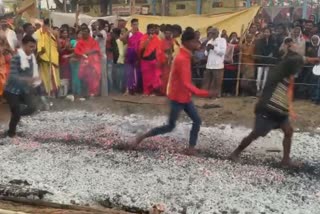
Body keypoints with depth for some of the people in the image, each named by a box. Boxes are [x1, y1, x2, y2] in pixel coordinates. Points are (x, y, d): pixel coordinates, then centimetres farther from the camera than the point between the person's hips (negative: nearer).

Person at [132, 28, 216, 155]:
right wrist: (204, 93, -39)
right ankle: (142, 137, 13)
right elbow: (186, 84, -33)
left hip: (185, 97, 9)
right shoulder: (182, 59, -25)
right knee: (170, 126, 2)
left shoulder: (185, 57, 6)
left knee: (197, 121, 6)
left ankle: (191, 147, 12)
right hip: (177, 98, -9)